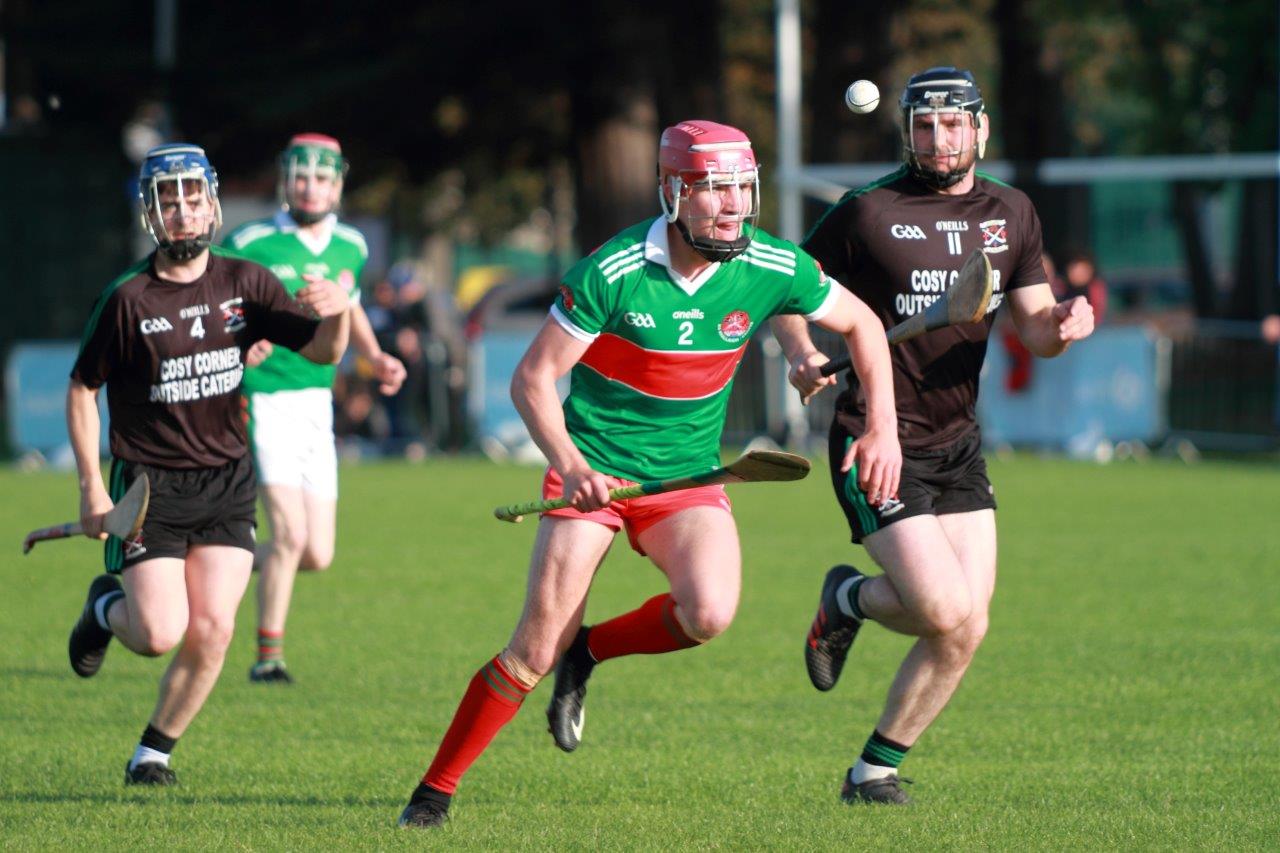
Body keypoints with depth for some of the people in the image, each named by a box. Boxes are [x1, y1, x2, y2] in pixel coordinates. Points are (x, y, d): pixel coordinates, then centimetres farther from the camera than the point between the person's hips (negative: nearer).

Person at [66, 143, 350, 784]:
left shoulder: (243, 283, 0)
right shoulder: (127, 299, -10)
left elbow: (323, 351, -1)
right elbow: (82, 389, -2)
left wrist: (336, 315, -25)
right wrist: (91, 488, -7)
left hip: (226, 482, 3)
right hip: (148, 484, -3)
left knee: (212, 631, -6)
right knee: (160, 634, -11)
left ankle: (153, 754, 13)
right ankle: (106, 606, 25)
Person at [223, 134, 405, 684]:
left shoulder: (351, 247, 9)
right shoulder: (250, 244, -8)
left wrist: (376, 359, 11)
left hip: (317, 406, 5)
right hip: (264, 404, -5)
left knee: (317, 556, 2)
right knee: (290, 533, -17)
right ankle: (268, 655, -2)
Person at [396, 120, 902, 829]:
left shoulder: (773, 269, -9)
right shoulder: (612, 272, -19)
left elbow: (860, 323, 8)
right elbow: (533, 378, -14)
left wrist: (883, 427, -2)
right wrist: (568, 462, -30)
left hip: (688, 477, 3)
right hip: (594, 469, -3)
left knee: (708, 614, -25)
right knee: (536, 647, -9)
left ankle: (589, 651, 5)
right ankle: (435, 791, 8)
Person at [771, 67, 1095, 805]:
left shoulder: (1011, 213, 9)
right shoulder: (868, 212, -7)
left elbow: (1034, 326, 10)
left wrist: (1062, 325, -14)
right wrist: (804, 355, -18)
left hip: (958, 441, 6)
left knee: (966, 630, -2)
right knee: (946, 613, -17)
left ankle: (876, 770, 15)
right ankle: (849, 599, 17)